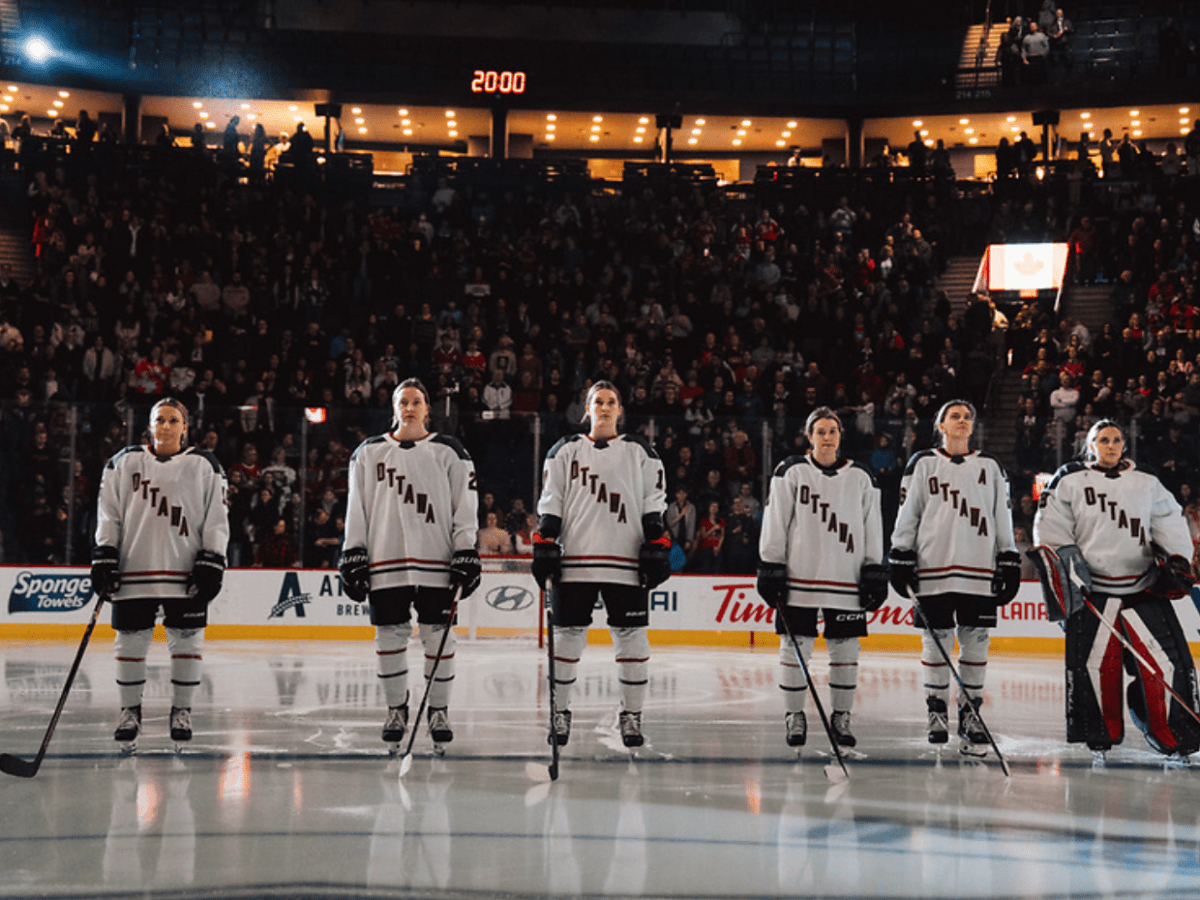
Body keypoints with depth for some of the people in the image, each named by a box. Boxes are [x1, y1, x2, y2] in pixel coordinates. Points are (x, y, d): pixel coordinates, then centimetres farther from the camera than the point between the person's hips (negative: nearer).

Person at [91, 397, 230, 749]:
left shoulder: (204, 466, 5)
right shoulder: (125, 462, 8)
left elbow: (216, 519, 4)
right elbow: (108, 513, 8)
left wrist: (211, 564, -4)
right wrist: (103, 557, -1)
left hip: (185, 571, -1)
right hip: (134, 569, 1)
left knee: (186, 640, 2)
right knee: (131, 639, 4)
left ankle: (182, 710, 16)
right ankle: (130, 710, 18)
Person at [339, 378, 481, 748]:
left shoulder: (449, 452, 6)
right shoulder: (369, 452, 11)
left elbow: (466, 505, 3)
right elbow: (356, 507, 10)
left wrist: (466, 553, -5)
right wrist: (353, 553, 3)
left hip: (436, 562, -1)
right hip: (385, 561, 2)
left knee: (438, 635, 0)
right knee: (390, 635, 5)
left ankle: (439, 710, 12)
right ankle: (396, 709, 19)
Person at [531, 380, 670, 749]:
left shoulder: (640, 452, 12)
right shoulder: (565, 451, 13)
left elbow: (654, 504, 8)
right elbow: (550, 504, 8)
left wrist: (657, 545, -2)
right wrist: (544, 544, -2)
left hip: (627, 563, 0)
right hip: (575, 562, 0)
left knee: (631, 637, -1)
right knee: (568, 635, 2)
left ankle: (632, 716, 10)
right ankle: (559, 712, 14)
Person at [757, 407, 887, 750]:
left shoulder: (860, 477, 8)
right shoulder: (791, 472, 2)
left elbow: (872, 528, 10)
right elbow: (775, 522, 0)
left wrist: (875, 571, 5)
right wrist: (770, 567, -5)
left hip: (846, 579, 2)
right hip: (799, 577, -2)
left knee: (846, 650, 5)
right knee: (795, 647, 1)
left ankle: (841, 718, 18)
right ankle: (794, 717, 13)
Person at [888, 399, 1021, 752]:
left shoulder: (990, 468, 14)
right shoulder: (922, 464, 7)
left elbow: (1002, 517, 13)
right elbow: (907, 513, 5)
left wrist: (1009, 561, 8)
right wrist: (900, 558, -1)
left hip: (979, 572, 2)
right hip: (934, 570, -2)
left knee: (976, 641, 1)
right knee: (936, 641, 0)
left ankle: (970, 711, 12)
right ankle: (936, 711, 11)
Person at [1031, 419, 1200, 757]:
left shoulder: (1148, 484, 12)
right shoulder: (1069, 482, 4)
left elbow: (1171, 524, 15)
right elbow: (1050, 527, 2)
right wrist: (1067, 563, -9)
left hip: (1144, 587, 2)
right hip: (1091, 590, -2)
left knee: (1163, 656, -6)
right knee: (1094, 660, -4)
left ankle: (1170, 733, 5)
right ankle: (1104, 730, 11)